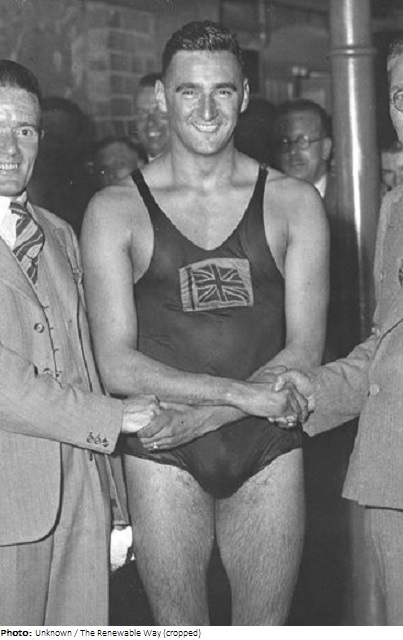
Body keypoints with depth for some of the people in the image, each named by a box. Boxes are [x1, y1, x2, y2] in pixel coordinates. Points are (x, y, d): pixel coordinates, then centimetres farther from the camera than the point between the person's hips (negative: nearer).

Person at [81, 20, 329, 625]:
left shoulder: (293, 203, 3)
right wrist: (242, 393, -18)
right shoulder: (116, 211, -1)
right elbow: (118, 366, -9)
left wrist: (203, 415, -15)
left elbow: (304, 352, -3)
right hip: (165, 460, -1)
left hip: (269, 455, 2)